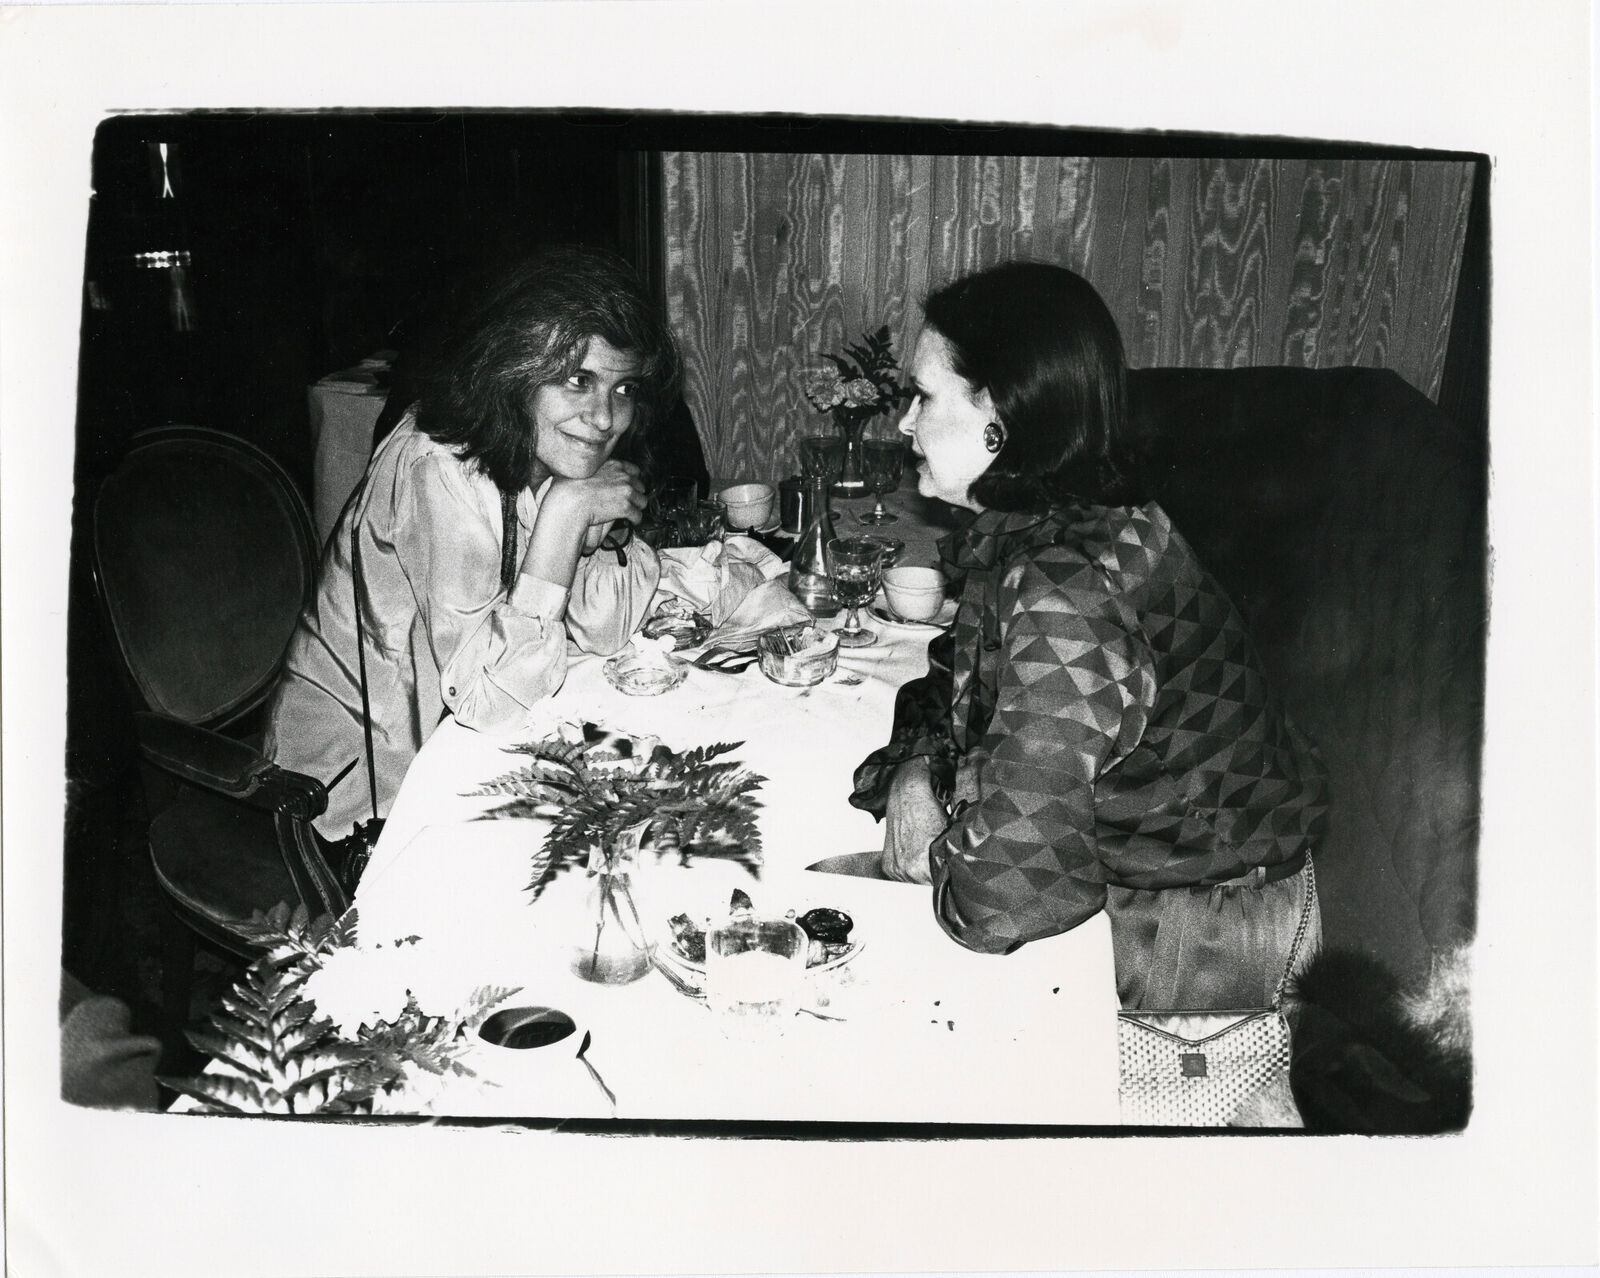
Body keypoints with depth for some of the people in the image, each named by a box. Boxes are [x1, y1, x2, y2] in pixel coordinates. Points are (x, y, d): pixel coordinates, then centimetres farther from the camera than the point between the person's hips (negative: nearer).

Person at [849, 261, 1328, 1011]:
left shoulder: (1065, 595, -31)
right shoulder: (1029, 535, -3)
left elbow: (1004, 898, -33)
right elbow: (962, 681, 13)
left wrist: (936, 857, -12)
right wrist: (916, 770, -6)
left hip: (1194, 942, -7)